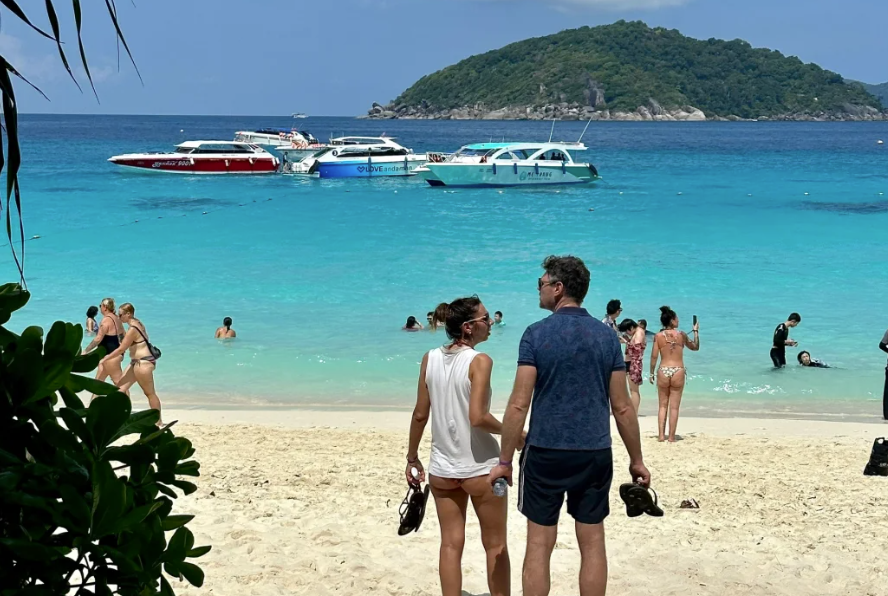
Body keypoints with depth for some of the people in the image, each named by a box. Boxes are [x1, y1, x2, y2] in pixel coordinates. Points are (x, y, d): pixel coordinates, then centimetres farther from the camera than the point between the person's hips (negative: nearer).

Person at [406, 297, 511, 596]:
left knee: (451, 544, 11)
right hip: (480, 468, -5)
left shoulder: (430, 359, 1)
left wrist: (412, 457, 14)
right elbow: (477, 417, -23)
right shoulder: (479, 361, -15)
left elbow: (420, 414, 3)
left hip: (441, 469, 5)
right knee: (495, 545, 10)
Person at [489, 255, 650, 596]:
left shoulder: (537, 334, -8)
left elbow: (519, 405, -11)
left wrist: (505, 460, -4)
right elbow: (622, 408, 3)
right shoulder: (607, 336, 2)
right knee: (592, 543, 10)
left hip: (546, 452, -3)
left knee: (539, 544, 5)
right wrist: (636, 460, 12)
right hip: (595, 454, 3)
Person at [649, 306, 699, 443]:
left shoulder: (658, 336, -2)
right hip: (678, 371, -1)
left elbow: (654, 356, -3)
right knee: (674, 407, 5)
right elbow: (695, 347, 13)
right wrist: (696, 331, 24)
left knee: (663, 405, 12)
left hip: (663, 371, 1)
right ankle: (671, 437, 7)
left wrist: (651, 373, 7)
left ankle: (661, 435, 7)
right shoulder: (681, 334, -2)